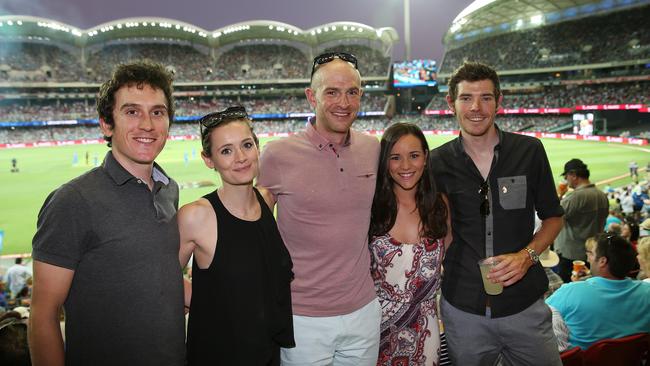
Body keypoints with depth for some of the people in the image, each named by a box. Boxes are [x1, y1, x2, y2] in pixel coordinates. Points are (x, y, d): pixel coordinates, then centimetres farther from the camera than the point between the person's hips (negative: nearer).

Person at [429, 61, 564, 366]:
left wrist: (527, 255, -12)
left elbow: (553, 217, 6)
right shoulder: (437, 163, -4)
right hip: (463, 309, 0)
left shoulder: (529, 151, -3)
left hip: (524, 305, 0)